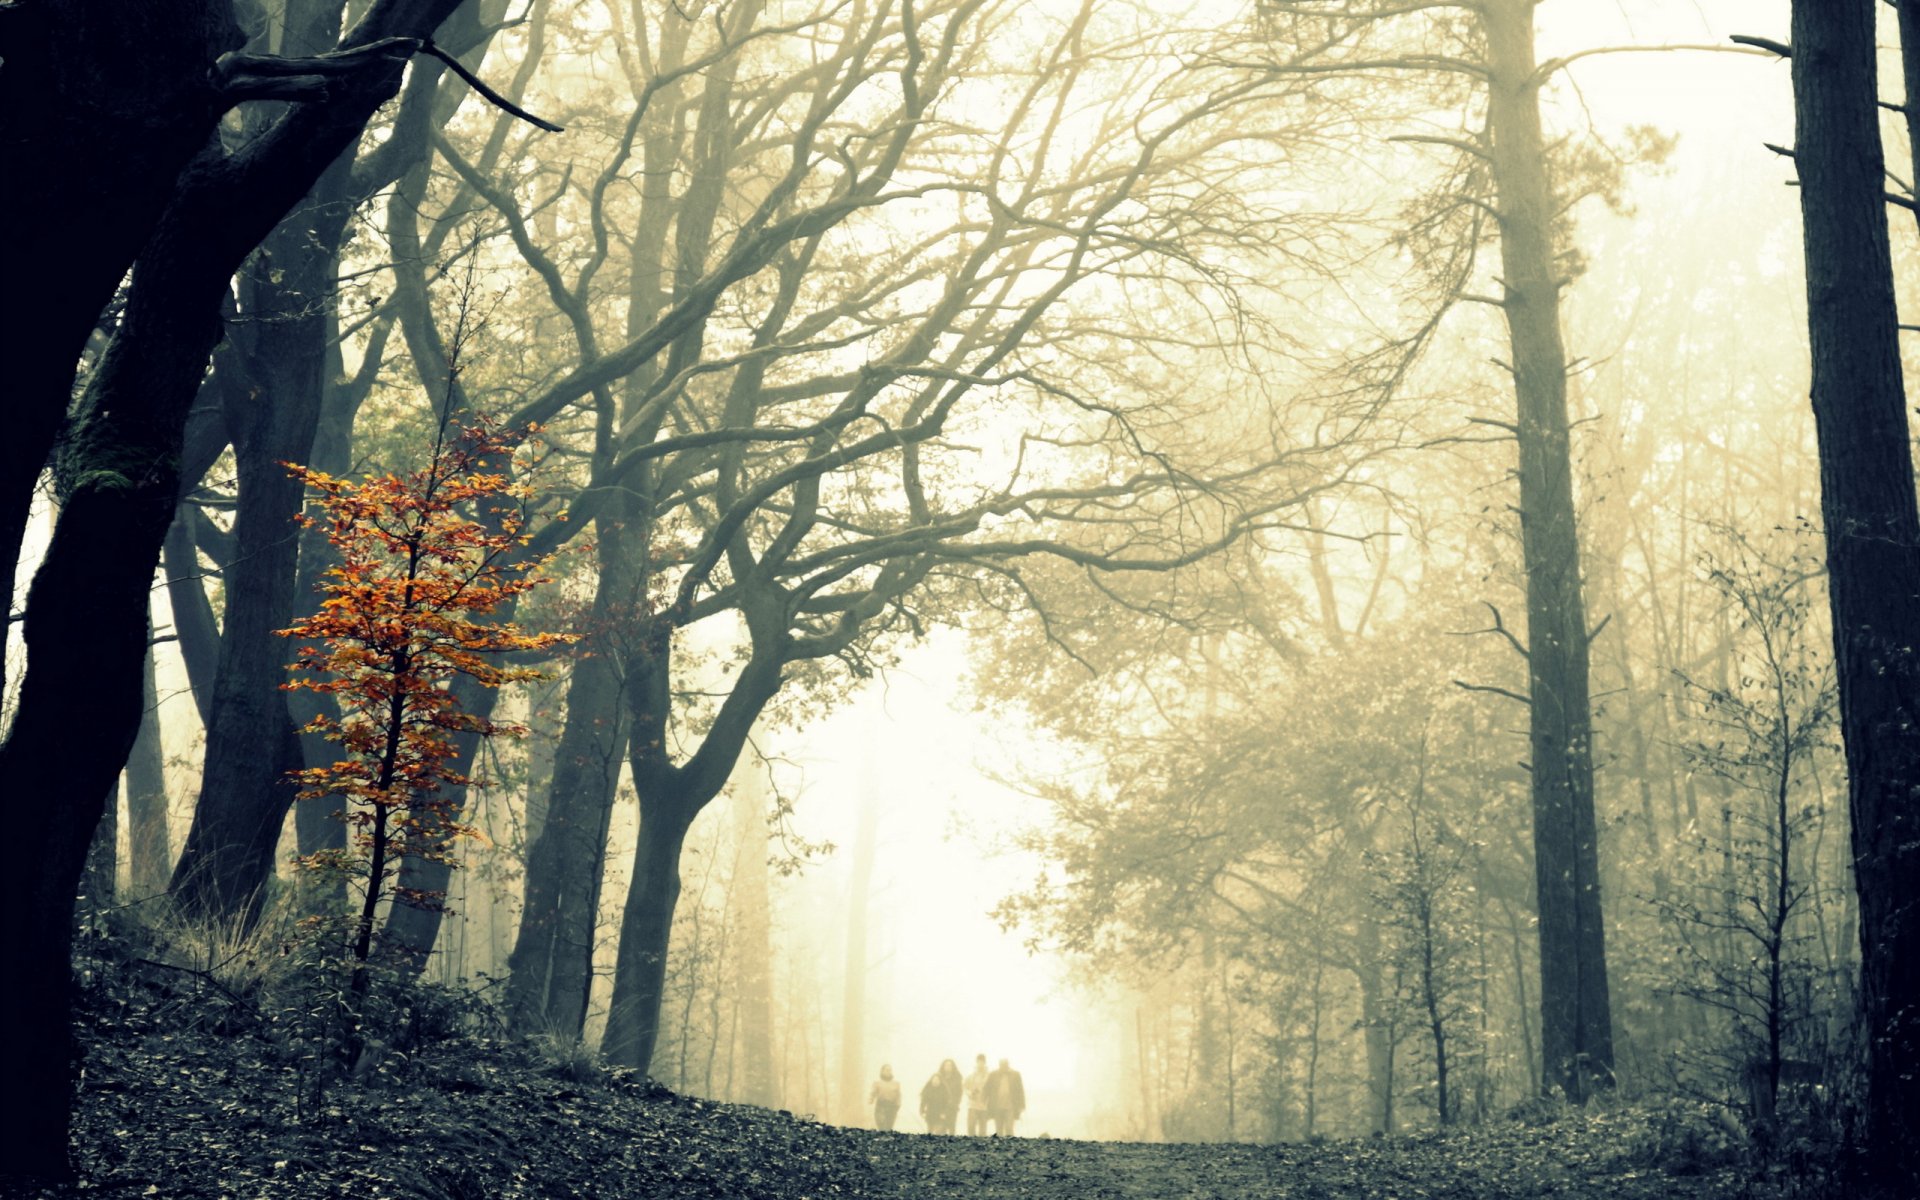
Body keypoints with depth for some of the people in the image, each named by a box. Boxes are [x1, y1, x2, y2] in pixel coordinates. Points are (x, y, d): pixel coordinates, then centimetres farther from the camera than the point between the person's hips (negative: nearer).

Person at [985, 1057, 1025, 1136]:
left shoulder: (1015, 1074, 4)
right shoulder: (993, 1075, 5)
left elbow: (1020, 1090, 5)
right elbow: (988, 1090, 6)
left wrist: (1021, 1105, 2)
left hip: (1010, 1107, -1)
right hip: (997, 1108, 1)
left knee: (1009, 1129, -9)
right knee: (999, 1129, 3)